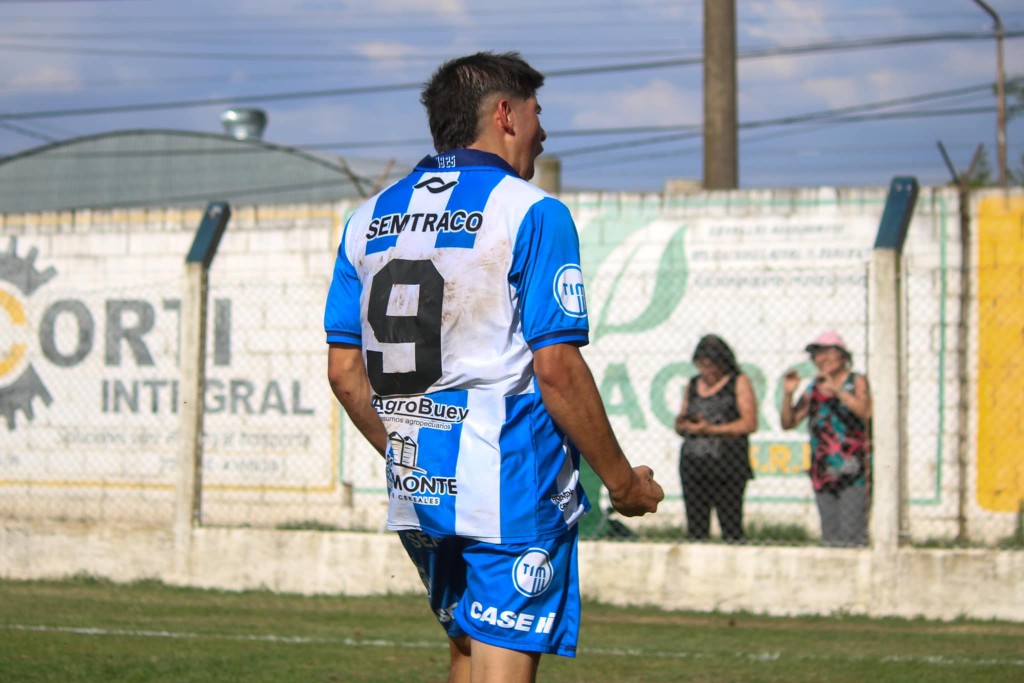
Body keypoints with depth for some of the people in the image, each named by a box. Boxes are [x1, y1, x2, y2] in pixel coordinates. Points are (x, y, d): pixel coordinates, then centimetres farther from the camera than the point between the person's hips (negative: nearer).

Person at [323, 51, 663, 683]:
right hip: (513, 489, -7)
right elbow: (556, 369, -14)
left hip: (416, 490, 7)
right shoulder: (530, 212, -8)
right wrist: (622, 480, -4)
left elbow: (344, 370, 11)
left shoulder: (371, 220, 11)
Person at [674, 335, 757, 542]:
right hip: (693, 465, 5)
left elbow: (749, 424, -5)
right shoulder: (692, 386, 19)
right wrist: (682, 424, -2)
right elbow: (680, 427, 22)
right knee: (695, 529, 0)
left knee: (731, 525, -11)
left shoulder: (739, 383, 5)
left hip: (728, 465, -5)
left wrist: (711, 429, -12)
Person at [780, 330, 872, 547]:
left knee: (851, 536, -13)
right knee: (829, 536, 5)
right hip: (823, 472, 5)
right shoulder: (813, 389, 13)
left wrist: (836, 390, -25)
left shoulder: (856, 382, 1)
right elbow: (788, 422, 12)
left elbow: (865, 411, -18)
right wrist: (788, 394, -3)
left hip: (853, 471, -5)